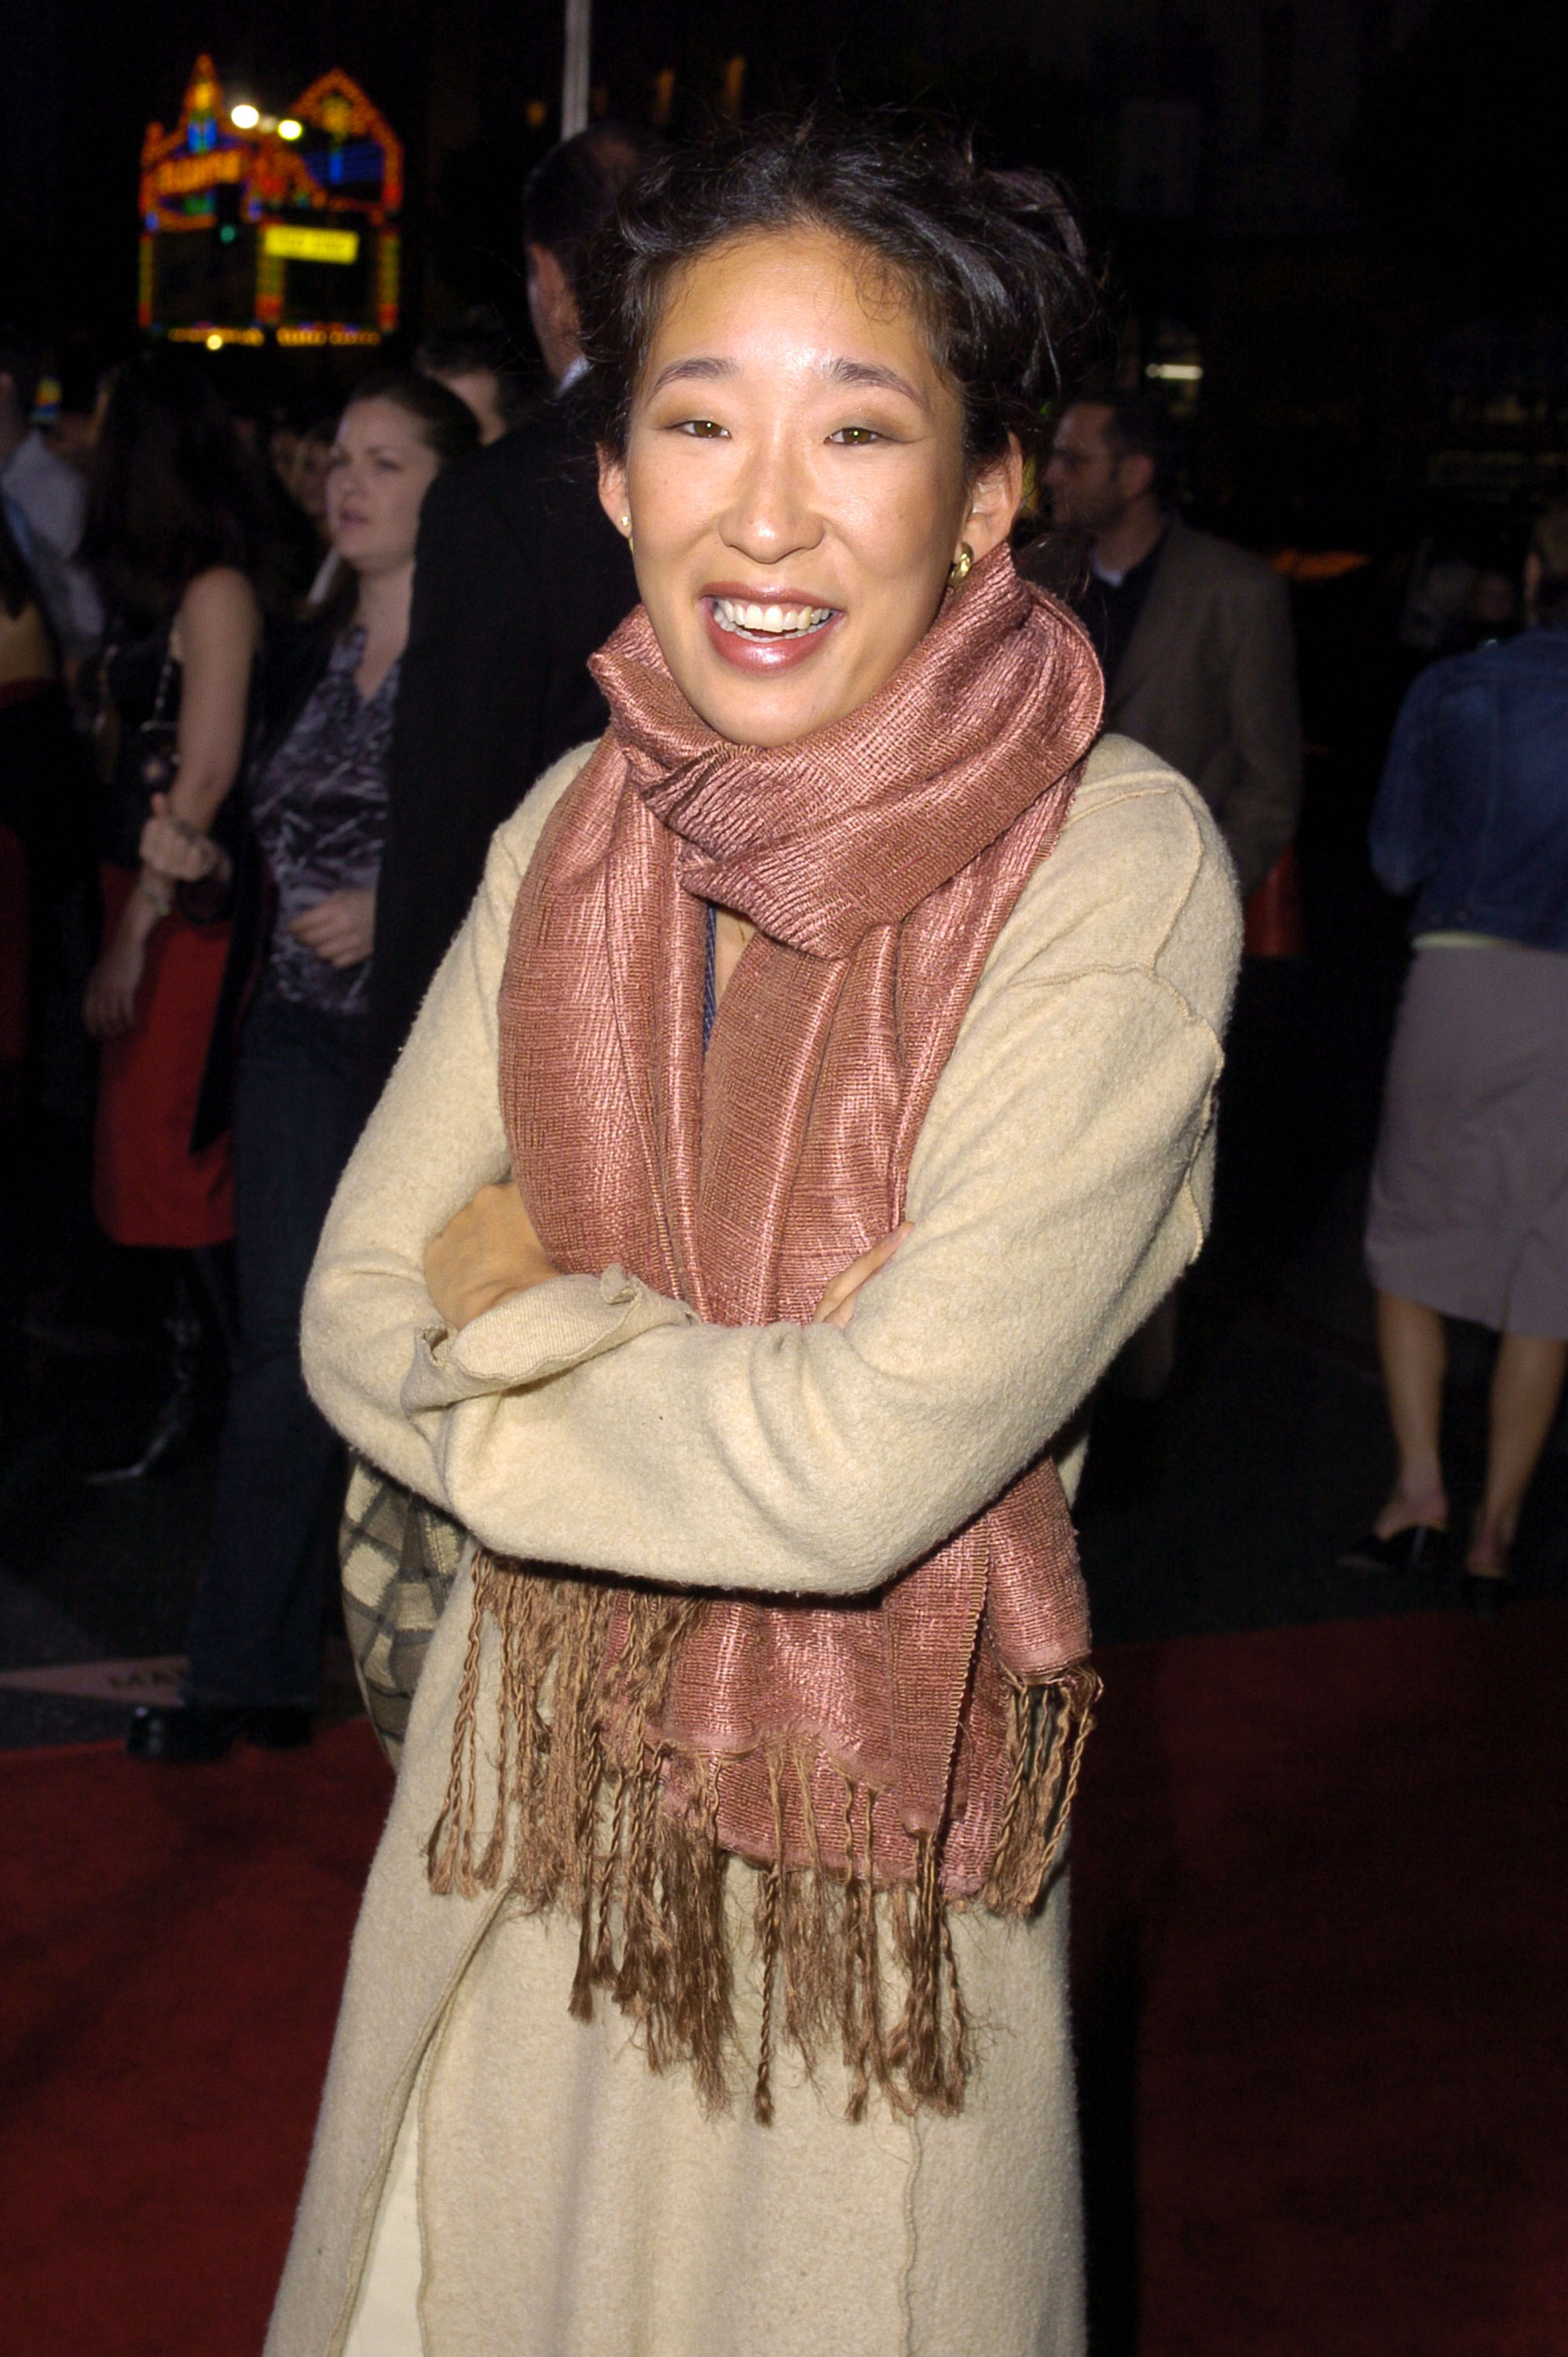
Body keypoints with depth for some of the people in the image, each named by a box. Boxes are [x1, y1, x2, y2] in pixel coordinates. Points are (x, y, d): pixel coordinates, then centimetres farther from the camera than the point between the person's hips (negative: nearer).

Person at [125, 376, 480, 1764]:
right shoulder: (309, 662, 15)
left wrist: (395, 917, -18)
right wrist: (206, 863, 3)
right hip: (298, 1039, 5)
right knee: (287, 1347, 3)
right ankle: (251, 1671, 8)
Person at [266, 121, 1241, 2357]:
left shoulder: (1118, 867, -21)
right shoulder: (577, 829, -3)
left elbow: (868, 1472, -26)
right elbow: (358, 1312, -2)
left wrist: (515, 1313, -11)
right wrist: (674, 1368, -18)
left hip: (872, 1868, -4)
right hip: (533, 1780, 5)